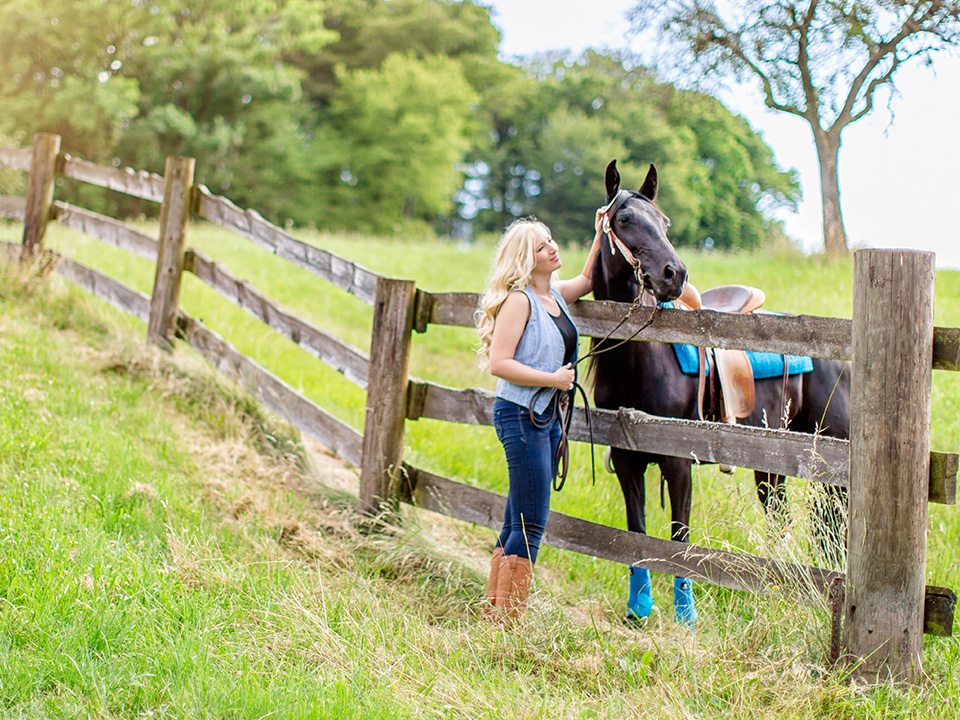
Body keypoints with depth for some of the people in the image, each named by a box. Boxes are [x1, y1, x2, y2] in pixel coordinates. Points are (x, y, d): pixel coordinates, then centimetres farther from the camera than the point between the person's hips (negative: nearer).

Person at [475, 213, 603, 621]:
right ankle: (507, 618, -2)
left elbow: (587, 280, 33)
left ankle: (495, 609, 20)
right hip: (521, 415, -9)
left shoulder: (555, 296, 12)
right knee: (531, 523, -8)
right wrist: (554, 379, -17)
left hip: (546, 416, 9)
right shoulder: (519, 300, -13)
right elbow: (499, 363, -19)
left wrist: (600, 236, 22)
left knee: (518, 521, 12)